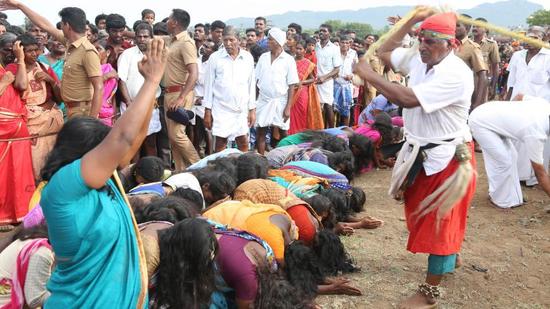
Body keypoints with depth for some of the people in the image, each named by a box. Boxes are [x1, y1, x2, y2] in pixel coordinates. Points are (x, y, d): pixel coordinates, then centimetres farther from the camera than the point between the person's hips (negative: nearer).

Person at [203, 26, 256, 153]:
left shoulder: (248, 57, 3)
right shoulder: (215, 57, -2)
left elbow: (251, 84, 8)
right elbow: (209, 85, 1)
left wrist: (252, 109, 5)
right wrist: (208, 111, -2)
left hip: (242, 109, 2)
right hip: (221, 109, -2)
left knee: (244, 143, 4)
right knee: (220, 143, 2)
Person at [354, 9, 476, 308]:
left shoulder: (455, 74, -26)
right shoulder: (418, 59, 0)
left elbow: (407, 99, -35)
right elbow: (385, 51, 13)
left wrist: (369, 75, -27)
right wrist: (412, 20, 3)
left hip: (446, 157, -9)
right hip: (421, 152, 9)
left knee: (439, 219, 2)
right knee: (422, 212, 23)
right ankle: (450, 257, 48)